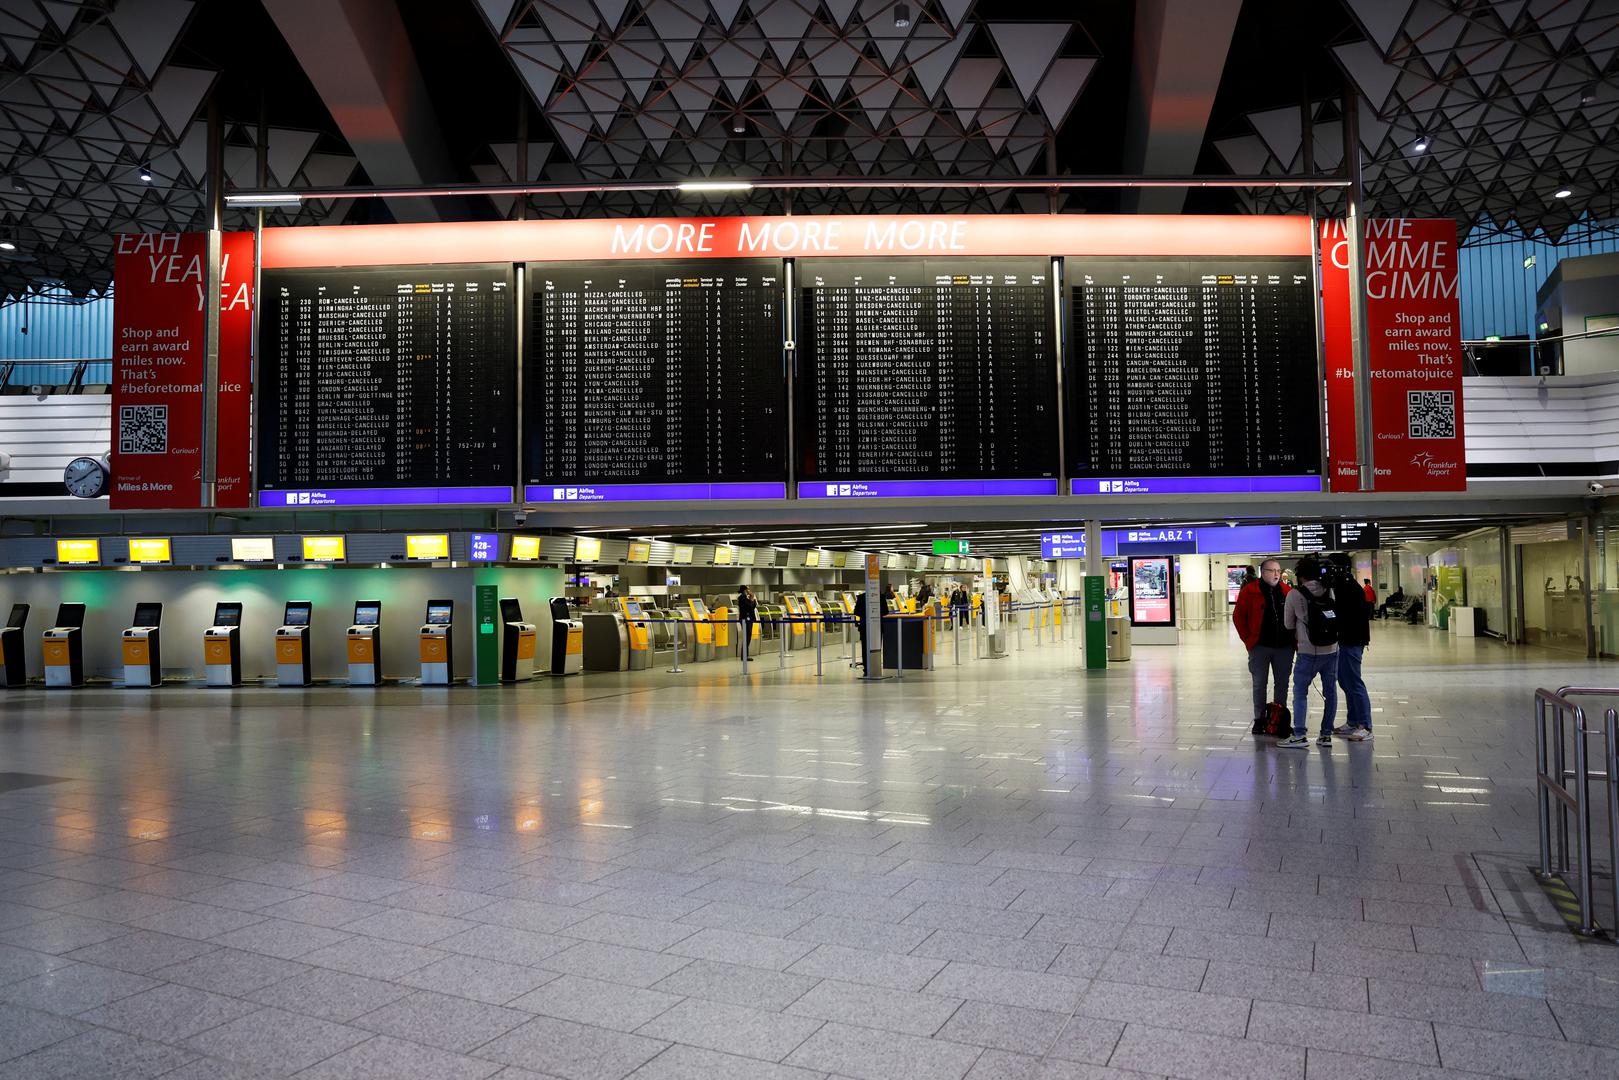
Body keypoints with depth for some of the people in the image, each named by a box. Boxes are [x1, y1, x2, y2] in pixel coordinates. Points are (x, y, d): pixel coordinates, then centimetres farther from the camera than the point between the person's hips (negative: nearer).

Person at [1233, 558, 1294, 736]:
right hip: (1260, 646, -3)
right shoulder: (1249, 591, -5)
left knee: (1282, 684, 9)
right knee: (1259, 684, 4)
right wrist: (1248, 639, -4)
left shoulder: (1287, 592, 4)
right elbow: (1238, 616, -1)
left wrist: (1293, 639, 4)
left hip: (1284, 646, 3)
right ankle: (1259, 719, 13)